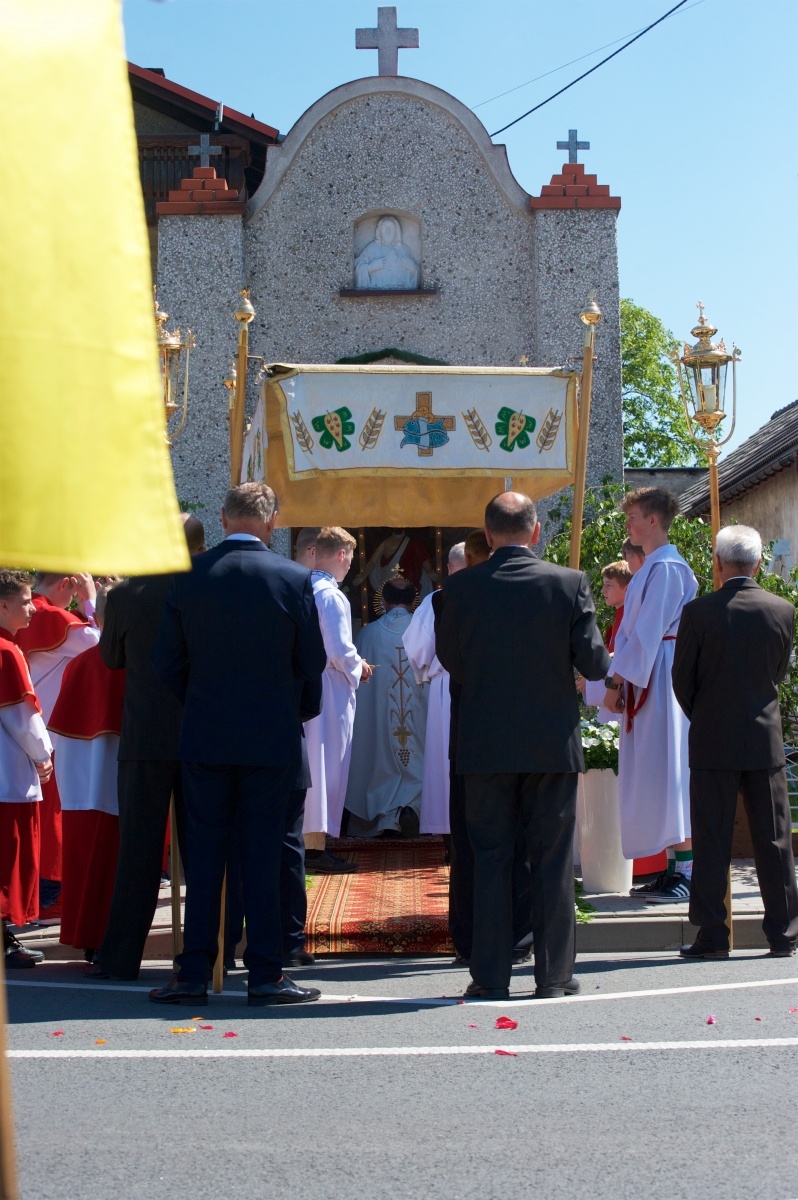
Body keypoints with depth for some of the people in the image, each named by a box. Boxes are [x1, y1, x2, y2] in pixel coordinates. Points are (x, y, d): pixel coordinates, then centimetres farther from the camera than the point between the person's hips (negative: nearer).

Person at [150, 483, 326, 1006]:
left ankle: (195, 973, 8)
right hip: (271, 737, -2)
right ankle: (266, 974, 5)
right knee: (263, 854, 4)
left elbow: (166, 662, 1)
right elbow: (313, 663, -2)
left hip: (204, 734, 2)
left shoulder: (188, 575, -3)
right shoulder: (293, 579, -8)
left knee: (205, 852, 7)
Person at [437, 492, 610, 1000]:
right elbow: (593, 663, -6)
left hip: (486, 743, 0)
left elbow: (450, 659, 5)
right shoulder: (570, 583, -7)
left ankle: (491, 975, 6)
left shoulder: (461, 587, -5)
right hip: (553, 743, 0)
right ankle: (554, 973, 9)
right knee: (553, 860, 7)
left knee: (491, 858, 7)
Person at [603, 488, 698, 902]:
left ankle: (688, 872, -8)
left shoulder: (665, 568, -13)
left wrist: (615, 682, -17)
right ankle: (673, 868, 11)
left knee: (666, 772, -9)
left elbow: (647, 632, -18)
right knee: (654, 775, 9)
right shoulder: (652, 567, 17)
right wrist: (620, 680, 11)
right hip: (646, 680, 10)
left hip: (660, 680, -10)